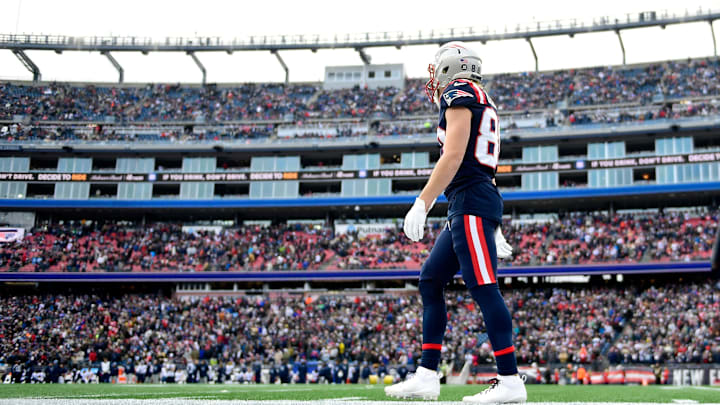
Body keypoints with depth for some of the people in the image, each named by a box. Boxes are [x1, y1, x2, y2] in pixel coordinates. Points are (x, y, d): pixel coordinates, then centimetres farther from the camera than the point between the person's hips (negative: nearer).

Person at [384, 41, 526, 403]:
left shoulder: (459, 94, -4)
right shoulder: (480, 102, 24)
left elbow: (453, 157, -16)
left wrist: (422, 204, -19)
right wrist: (494, 231, 26)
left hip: (471, 199, -10)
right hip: (468, 208, 10)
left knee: (483, 288, -10)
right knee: (430, 281, 10)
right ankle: (427, 376, 9)